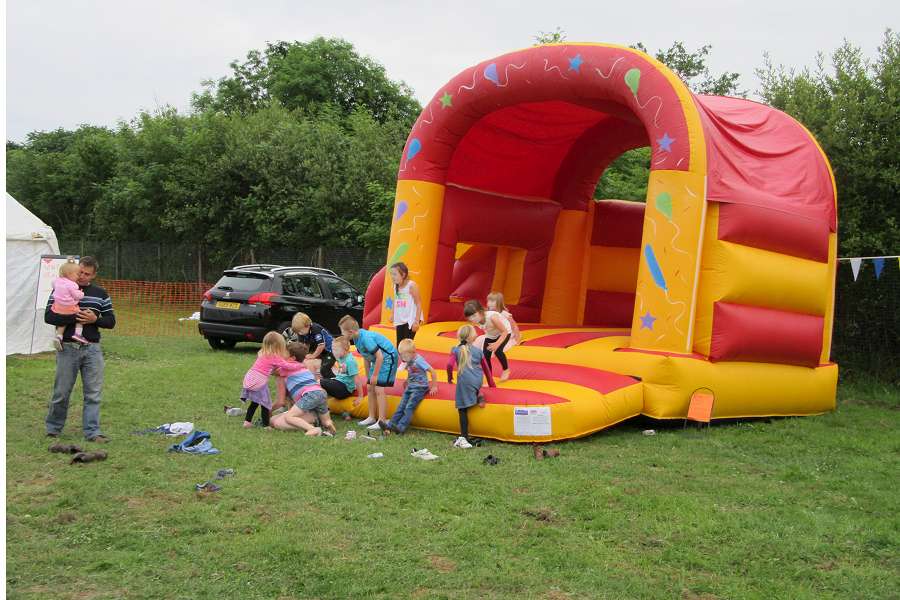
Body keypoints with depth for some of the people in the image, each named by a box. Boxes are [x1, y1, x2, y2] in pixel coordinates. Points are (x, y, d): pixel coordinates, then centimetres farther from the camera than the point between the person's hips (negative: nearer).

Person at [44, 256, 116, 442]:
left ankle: (92, 431, 5)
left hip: (92, 348, 2)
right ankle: (53, 429, 22)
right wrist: (74, 317, -17)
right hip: (68, 348, -2)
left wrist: (95, 319, -10)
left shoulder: (100, 294, 10)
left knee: (94, 393, 0)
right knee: (62, 392, 5)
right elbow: (49, 317, -6)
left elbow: (111, 321, 10)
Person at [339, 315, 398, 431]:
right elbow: (366, 357, 11)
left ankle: (382, 421, -11)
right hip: (377, 360, 10)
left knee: (379, 389, -14)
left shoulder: (366, 338, -29)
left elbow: (379, 357, -27)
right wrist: (368, 375, 15)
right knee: (370, 388, 10)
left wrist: (375, 375, -19)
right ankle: (372, 417, 20)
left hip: (388, 358, -10)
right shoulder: (357, 338, 0)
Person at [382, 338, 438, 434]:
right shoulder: (408, 361, 9)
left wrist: (434, 387, -12)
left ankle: (401, 427, -27)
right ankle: (390, 425, -9)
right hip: (410, 387, 7)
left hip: (420, 387, -7)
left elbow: (432, 371, -15)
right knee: (401, 406, -3)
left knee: (409, 407, -18)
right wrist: (407, 380, 14)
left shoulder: (419, 361, -15)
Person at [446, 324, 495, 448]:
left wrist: (449, 377, 7)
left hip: (465, 381, -3)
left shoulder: (456, 350, 4)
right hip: (478, 381, 3)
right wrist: (491, 383, 29)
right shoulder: (478, 351, 12)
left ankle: (464, 437, -8)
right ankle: (478, 395, 10)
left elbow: (450, 364, -11)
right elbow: (486, 367, 19)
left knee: (463, 409, -2)